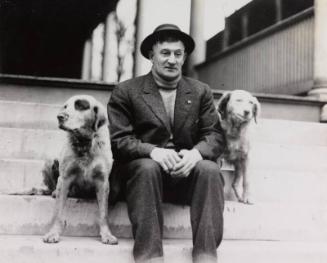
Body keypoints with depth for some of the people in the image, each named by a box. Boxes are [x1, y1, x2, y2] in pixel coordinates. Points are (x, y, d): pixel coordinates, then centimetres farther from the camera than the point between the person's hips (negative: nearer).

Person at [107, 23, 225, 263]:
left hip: (187, 171, 2)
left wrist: (196, 152, -21)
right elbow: (118, 139, -5)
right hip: (142, 169, -2)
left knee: (209, 169, -29)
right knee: (148, 167, -35)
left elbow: (216, 136, 3)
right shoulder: (126, 92, 5)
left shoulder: (201, 92, 12)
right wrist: (153, 151, -24)